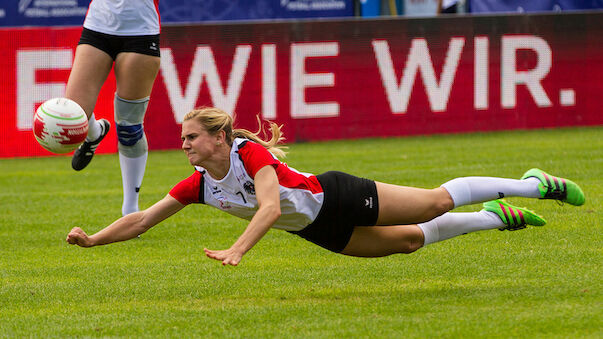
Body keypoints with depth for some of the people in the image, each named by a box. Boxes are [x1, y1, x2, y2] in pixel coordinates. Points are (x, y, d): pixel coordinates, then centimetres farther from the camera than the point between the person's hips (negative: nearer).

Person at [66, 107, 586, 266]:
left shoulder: (250, 153, -31)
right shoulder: (199, 185, -12)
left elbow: (271, 208, -45)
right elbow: (141, 220, -9)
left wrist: (237, 251, -58)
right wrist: (92, 239, -21)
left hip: (339, 198, -6)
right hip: (321, 231, 6)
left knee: (438, 201, 1)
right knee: (410, 240, 17)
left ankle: (534, 184, 17)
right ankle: (497, 218, 38)